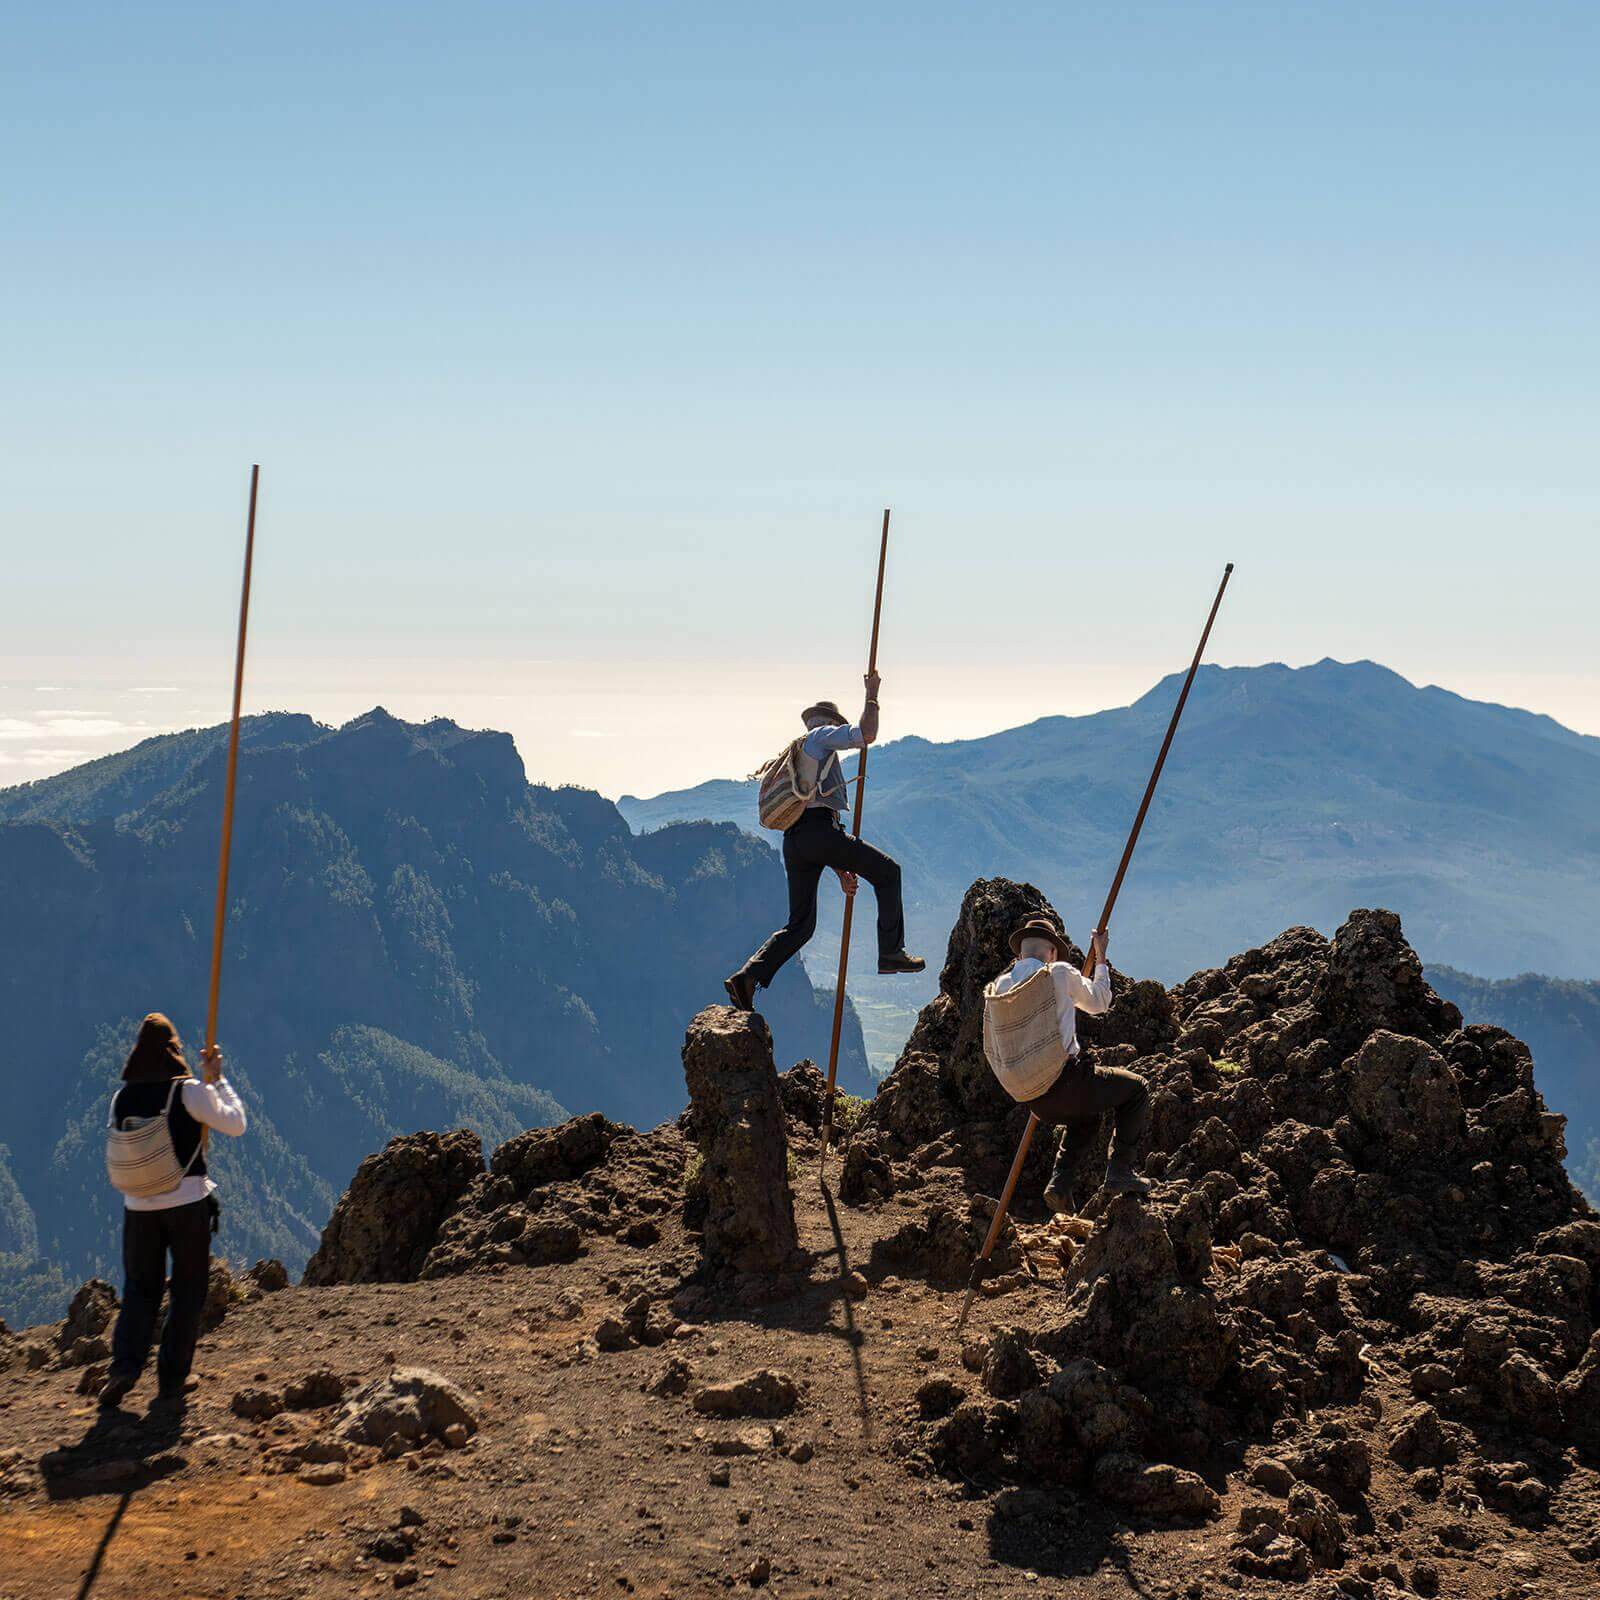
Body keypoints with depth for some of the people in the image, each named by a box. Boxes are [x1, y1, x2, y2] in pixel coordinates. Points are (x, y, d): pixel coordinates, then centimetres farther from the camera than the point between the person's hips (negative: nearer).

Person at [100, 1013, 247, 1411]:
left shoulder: (122, 1098, 2)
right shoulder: (189, 1091, -9)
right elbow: (236, 1125, 0)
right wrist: (217, 1080, 7)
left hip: (139, 1204, 3)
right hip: (188, 1201, -3)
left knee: (140, 1289, 13)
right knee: (187, 1294, 7)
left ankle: (124, 1365, -8)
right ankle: (170, 1384, 5)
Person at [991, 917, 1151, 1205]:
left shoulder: (1001, 985, 6)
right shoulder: (1060, 973, -6)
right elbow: (1099, 1003, 12)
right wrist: (1100, 959, 25)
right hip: (1064, 1083, -6)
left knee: (1087, 1113, 34)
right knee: (1136, 1088, 16)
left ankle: (1059, 1183, 17)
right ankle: (1120, 1171, 7)